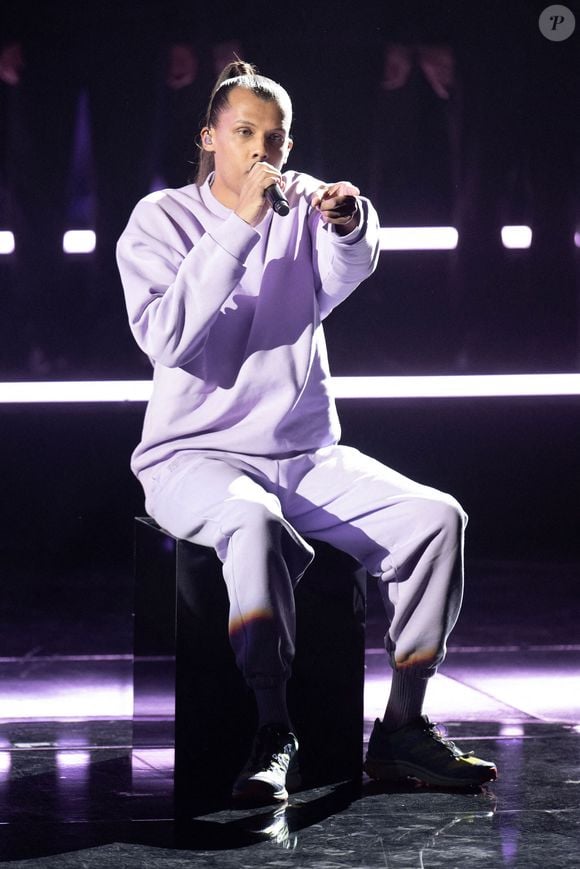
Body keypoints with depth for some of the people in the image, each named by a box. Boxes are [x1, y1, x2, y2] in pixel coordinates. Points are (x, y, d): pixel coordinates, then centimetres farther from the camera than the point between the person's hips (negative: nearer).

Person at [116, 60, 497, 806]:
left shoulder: (302, 204, 9)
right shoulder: (162, 219, -1)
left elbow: (343, 275, -13)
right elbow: (165, 338, -19)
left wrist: (350, 225, -36)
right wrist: (240, 227, -24)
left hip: (307, 455, 5)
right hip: (196, 456, -4)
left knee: (436, 517, -17)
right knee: (256, 526, -38)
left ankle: (401, 729, -13)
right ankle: (271, 736, -34)